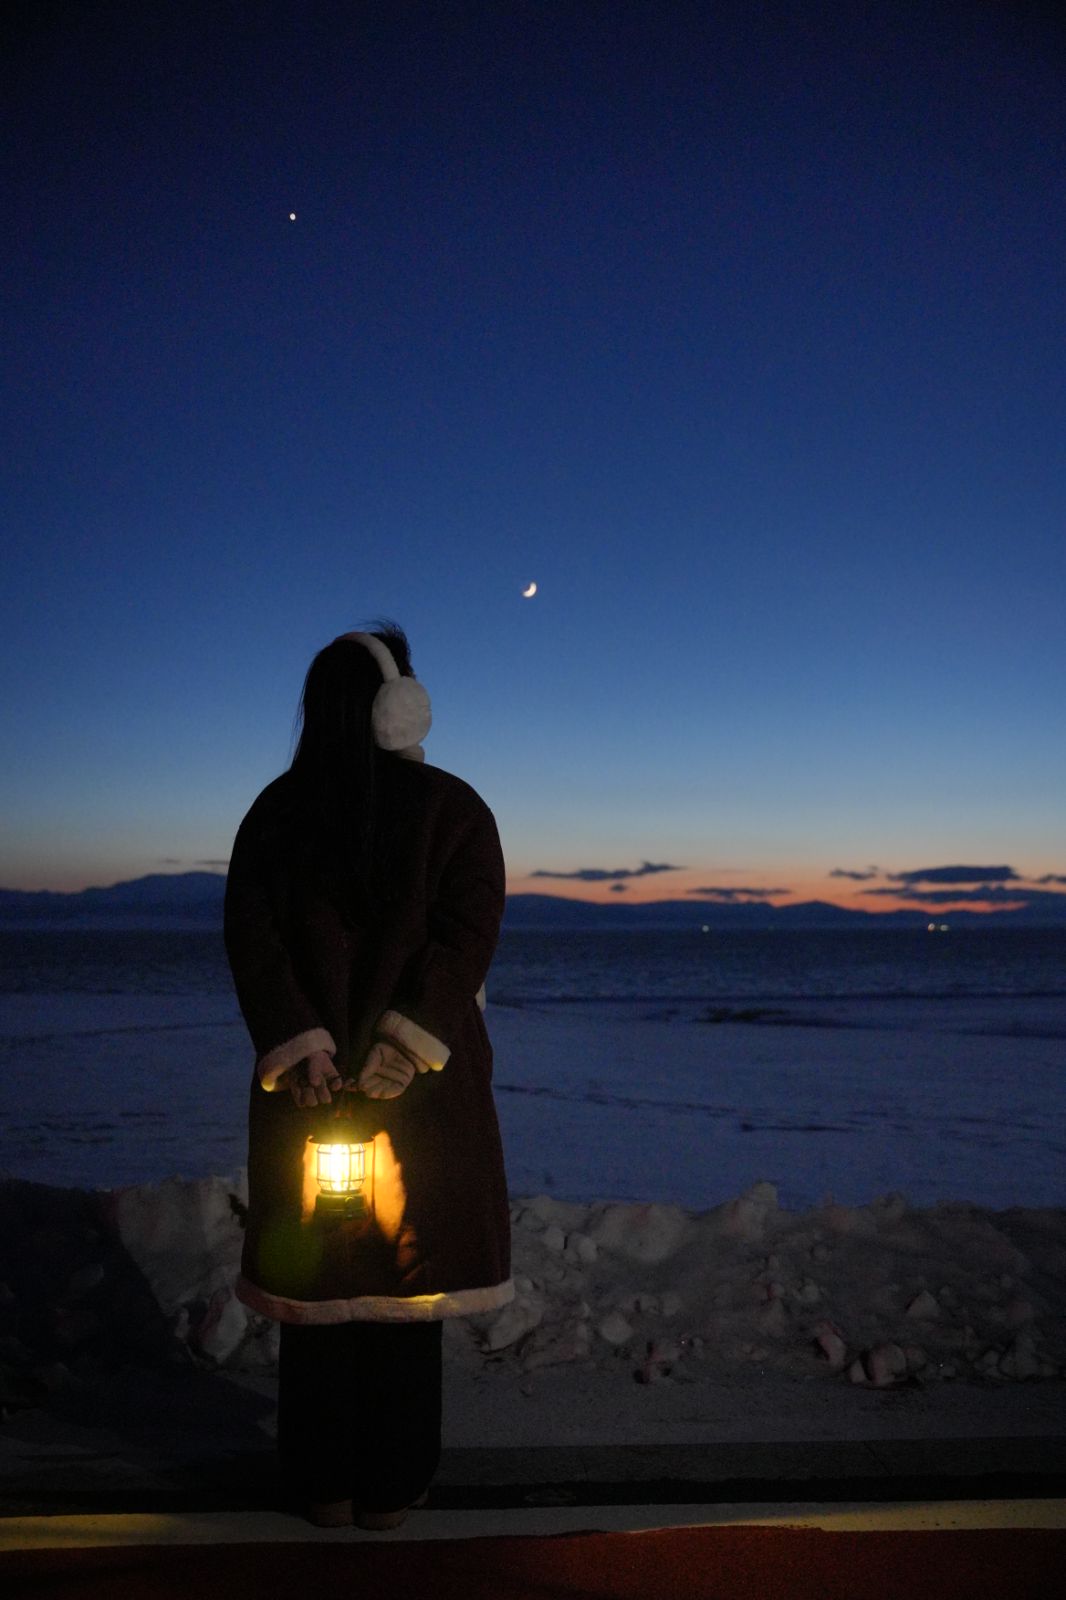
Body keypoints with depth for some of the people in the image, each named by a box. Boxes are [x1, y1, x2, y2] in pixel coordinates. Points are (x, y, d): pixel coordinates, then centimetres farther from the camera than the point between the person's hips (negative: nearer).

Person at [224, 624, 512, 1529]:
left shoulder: (279, 809, 2)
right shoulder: (451, 807, -3)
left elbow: (251, 931, -5)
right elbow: (469, 932, -13)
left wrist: (300, 1046, -9)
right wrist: (406, 1043, -16)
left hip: (305, 1075, 2)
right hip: (425, 1081, -2)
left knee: (314, 1279, 12)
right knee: (405, 1279, 10)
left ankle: (326, 1485, 23)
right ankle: (389, 1487, 20)